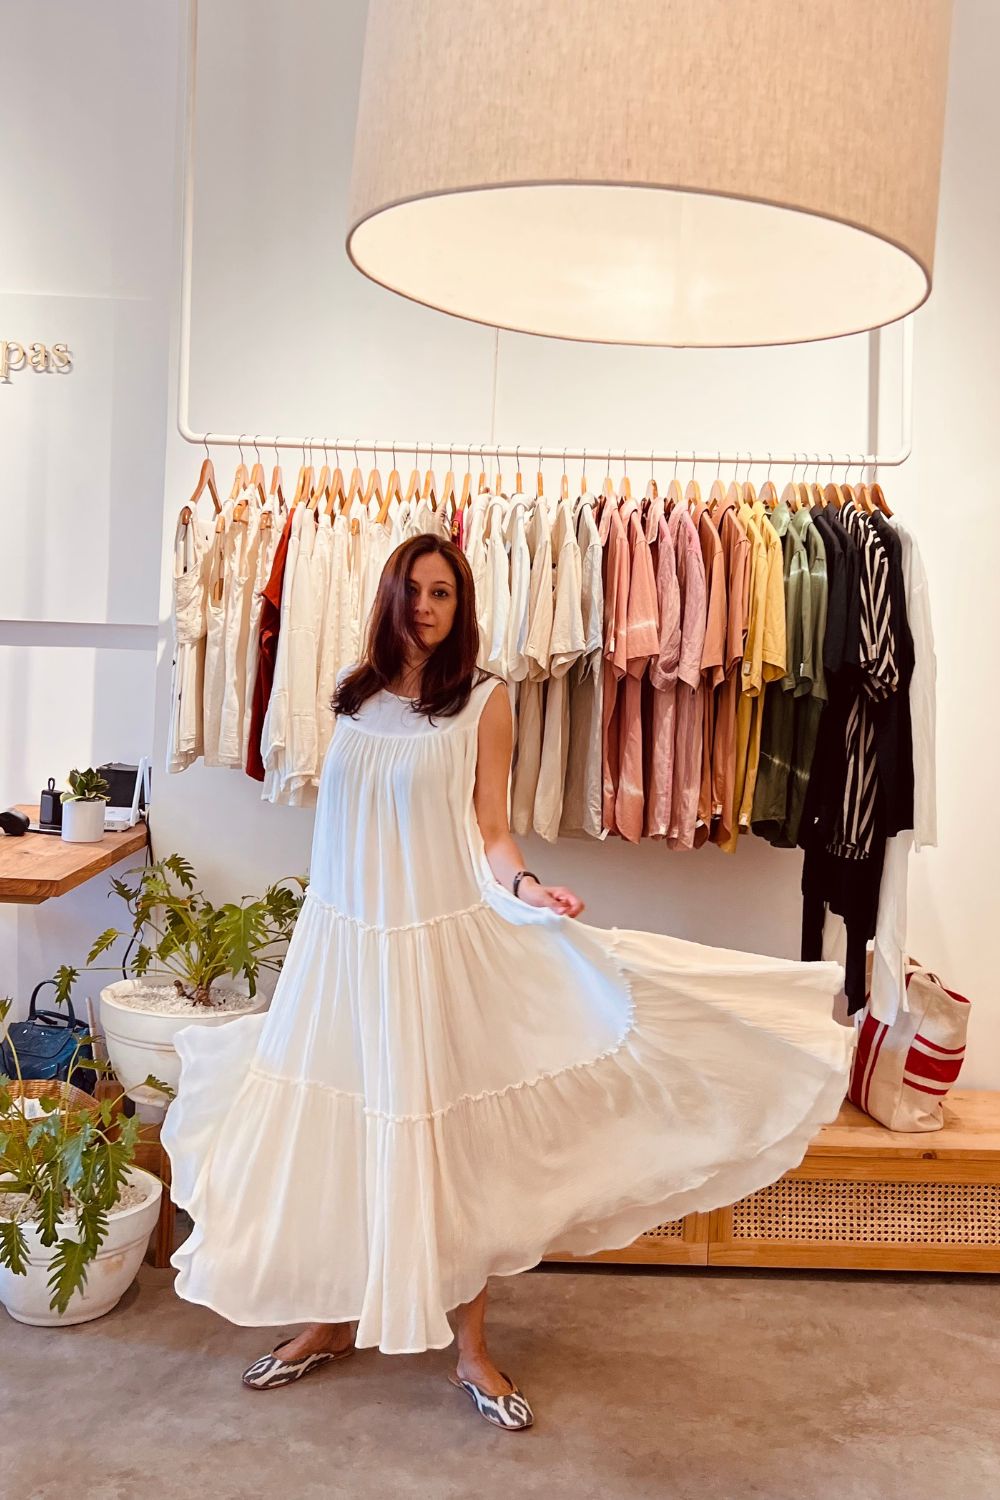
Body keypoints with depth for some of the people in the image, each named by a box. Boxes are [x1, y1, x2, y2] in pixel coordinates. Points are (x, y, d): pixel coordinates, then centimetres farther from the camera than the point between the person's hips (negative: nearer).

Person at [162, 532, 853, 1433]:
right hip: (343, 941, 4)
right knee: (333, 1131, 11)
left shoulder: (483, 700, -3)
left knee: (450, 1137, 4)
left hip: (440, 943, -4)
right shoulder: (356, 693, 9)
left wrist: (524, 887, -25)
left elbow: (489, 829, -6)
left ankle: (472, 1350, 22)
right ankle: (333, 1320, 33)